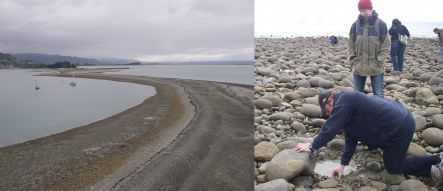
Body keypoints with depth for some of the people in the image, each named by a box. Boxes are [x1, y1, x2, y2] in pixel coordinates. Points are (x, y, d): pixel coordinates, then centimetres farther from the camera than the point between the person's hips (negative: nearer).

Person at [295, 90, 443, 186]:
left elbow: (330, 129, -24)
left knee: (393, 167, 6)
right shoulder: (347, 105, 11)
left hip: (400, 127, -10)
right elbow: (351, 139, 10)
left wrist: (312, 147, -15)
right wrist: (342, 165, 8)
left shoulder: (343, 100, -18)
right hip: (398, 119, 10)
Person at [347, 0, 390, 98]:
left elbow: (386, 45, -2)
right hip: (358, 67, 2)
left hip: (376, 68, -2)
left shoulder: (380, 24, -4)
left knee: (378, 95, 4)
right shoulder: (355, 25, 2)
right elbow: (350, 44, 6)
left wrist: (379, 61, -9)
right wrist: (353, 61, -1)